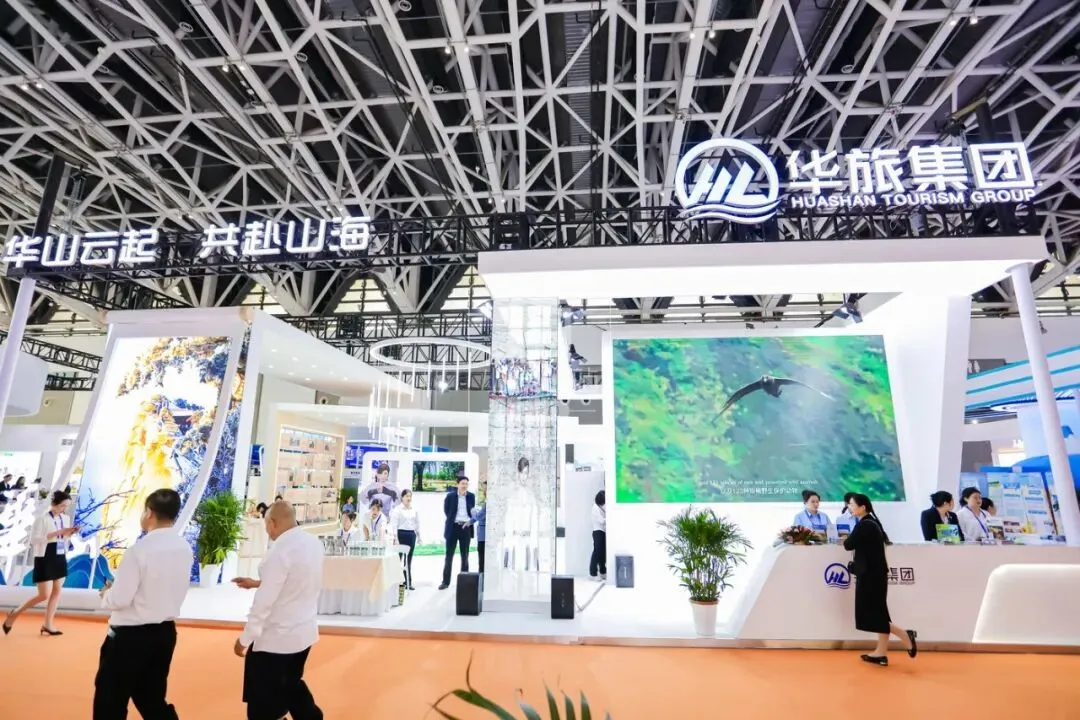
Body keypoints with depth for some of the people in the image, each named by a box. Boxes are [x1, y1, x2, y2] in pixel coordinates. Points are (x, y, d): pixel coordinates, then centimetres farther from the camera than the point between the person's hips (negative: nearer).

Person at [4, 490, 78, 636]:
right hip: (45, 559, -6)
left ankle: (48, 625, 15)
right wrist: (57, 533, -24)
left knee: (57, 591, 6)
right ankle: (15, 613, 21)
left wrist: (70, 533, -6)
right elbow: (34, 539, -19)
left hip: (60, 558, 6)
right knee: (44, 595, -4)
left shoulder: (65, 519, 6)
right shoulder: (42, 519, -13)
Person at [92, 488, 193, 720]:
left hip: (131, 635, -6)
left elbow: (119, 599, -16)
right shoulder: (185, 549, -1)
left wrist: (106, 594, 3)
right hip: (165, 632, 6)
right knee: (152, 699, 21)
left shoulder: (139, 549, -21)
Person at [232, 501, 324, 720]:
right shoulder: (313, 542, -1)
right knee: (291, 683, 27)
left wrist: (244, 638, -9)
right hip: (305, 631, 8)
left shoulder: (280, 551, -24)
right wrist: (258, 583, 18)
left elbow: (264, 601, -21)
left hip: (277, 637, -7)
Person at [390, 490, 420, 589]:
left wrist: (419, 536, 12)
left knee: (409, 559, 8)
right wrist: (395, 538, -15)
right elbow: (394, 524, -8)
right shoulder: (397, 509, -4)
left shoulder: (414, 510, 10)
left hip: (411, 534, 4)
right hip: (402, 534, -4)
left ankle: (408, 582, 14)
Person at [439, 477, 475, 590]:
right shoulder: (450, 495, -3)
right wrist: (452, 519, 6)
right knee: (449, 555, 3)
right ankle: (446, 581, 10)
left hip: (466, 528, 1)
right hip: (453, 527, -1)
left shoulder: (471, 496, 3)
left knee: (465, 555, 8)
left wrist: (470, 521, 2)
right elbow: (446, 510, 5)